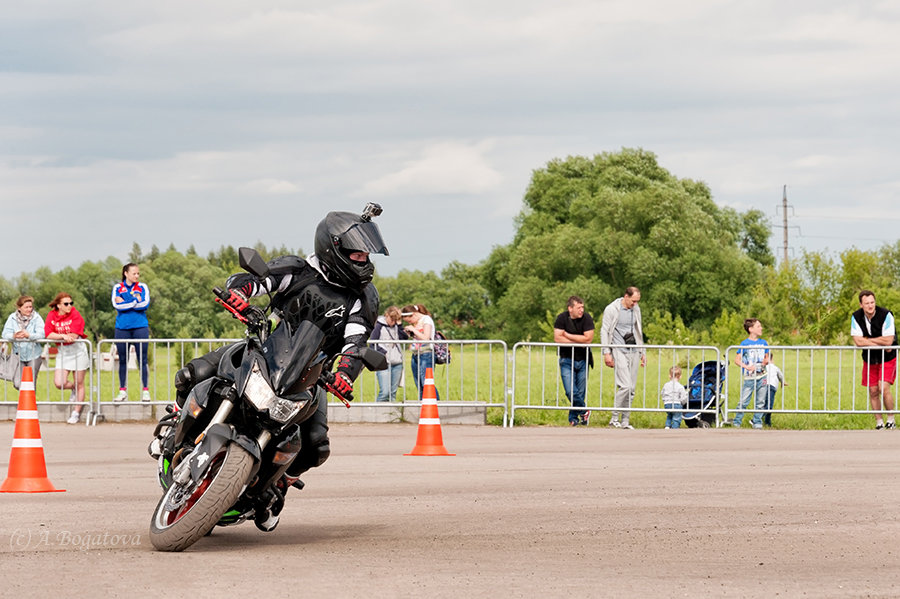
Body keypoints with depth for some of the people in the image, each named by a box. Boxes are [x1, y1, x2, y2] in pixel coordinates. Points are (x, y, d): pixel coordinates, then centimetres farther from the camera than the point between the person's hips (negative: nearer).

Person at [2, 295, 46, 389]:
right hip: (19, 356, 2)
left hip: (34, 356, -2)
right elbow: (5, 334, -8)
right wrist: (14, 336, -32)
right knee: (17, 384, -4)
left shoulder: (36, 317, -6)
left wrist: (29, 335, -38)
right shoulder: (12, 318, 0)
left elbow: (41, 334, -18)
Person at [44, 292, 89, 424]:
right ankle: (73, 388, 26)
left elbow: (74, 335, -17)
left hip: (77, 351, -2)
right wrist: (63, 336, -25)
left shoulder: (75, 315, -10)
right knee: (59, 383, -9)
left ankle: (76, 413, 14)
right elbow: (48, 335, -12)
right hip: (62, 353, 3)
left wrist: (57, 336, -10)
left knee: (79, 384, 2)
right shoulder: (52, 316, -2)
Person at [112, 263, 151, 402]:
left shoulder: (142, 287, 7)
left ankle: (145, 391, 1)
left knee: (142, 360, -3)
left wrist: (125, 302, -6)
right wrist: (135, 301, -8)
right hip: (122, 328, 1)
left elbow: (145, 304, -8)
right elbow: (116, 305, -7)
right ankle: (123, 391, 11)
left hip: (140, 327, -1)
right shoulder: (117, 288, 8)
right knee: (123, 360, 4)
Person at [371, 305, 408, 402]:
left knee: (393, 392, 7)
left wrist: (399, 325, -4)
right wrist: (383, 352, -12)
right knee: (384, 392, -14)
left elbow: (405, 338, 2)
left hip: (397, 364, 5)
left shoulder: (396, 326, 13)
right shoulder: (379, 326, -2)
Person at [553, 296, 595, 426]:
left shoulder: (586, 318, -7)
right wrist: (579, 341, -14)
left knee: (580, 392, 4)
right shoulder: (562, 318, -7)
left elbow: (588, 339, -15)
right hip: (567, 360, -1)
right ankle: (584, 412, 10)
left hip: (583, 360, 1)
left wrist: (567, 335, -13)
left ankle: (573, 418, 20)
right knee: (571, 391, -12)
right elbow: (557, 338, -14)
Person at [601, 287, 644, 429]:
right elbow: (604, 331, -4)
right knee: (625, 386, -17)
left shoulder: (636, 309, 12)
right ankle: (614, 419, -7)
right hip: (619, 352, -6)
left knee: (632, 388, 3)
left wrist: (641, 352, 22)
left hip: (633, 352, 6)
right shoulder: (611, 309, -6)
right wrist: (607, 353, -10)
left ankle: (625, 421, 9)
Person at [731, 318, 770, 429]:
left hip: (761, 376, 4)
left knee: (760, 402, 5)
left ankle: (757, 422, 14)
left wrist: (766, 361, -5)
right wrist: (746, 366, -18)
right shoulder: (745, 344, -5)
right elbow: (737, 359, -5)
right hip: (749, 377, -4)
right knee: (744, 401, -5)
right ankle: (736, 422, 4)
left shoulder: (763, 343, 8)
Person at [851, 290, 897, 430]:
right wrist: (880, 344, -19)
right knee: (873, 391, 3)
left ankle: (891, 419, 0)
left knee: (884, 388, -17)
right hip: (869, 359, 4)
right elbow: (857, 341, -16)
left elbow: (888, 341, -25)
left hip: (887, 358, -4)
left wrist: (867, 340, -17)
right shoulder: (856, 317, -9)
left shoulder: (886, 315, -20)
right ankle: (879, 422, 15)